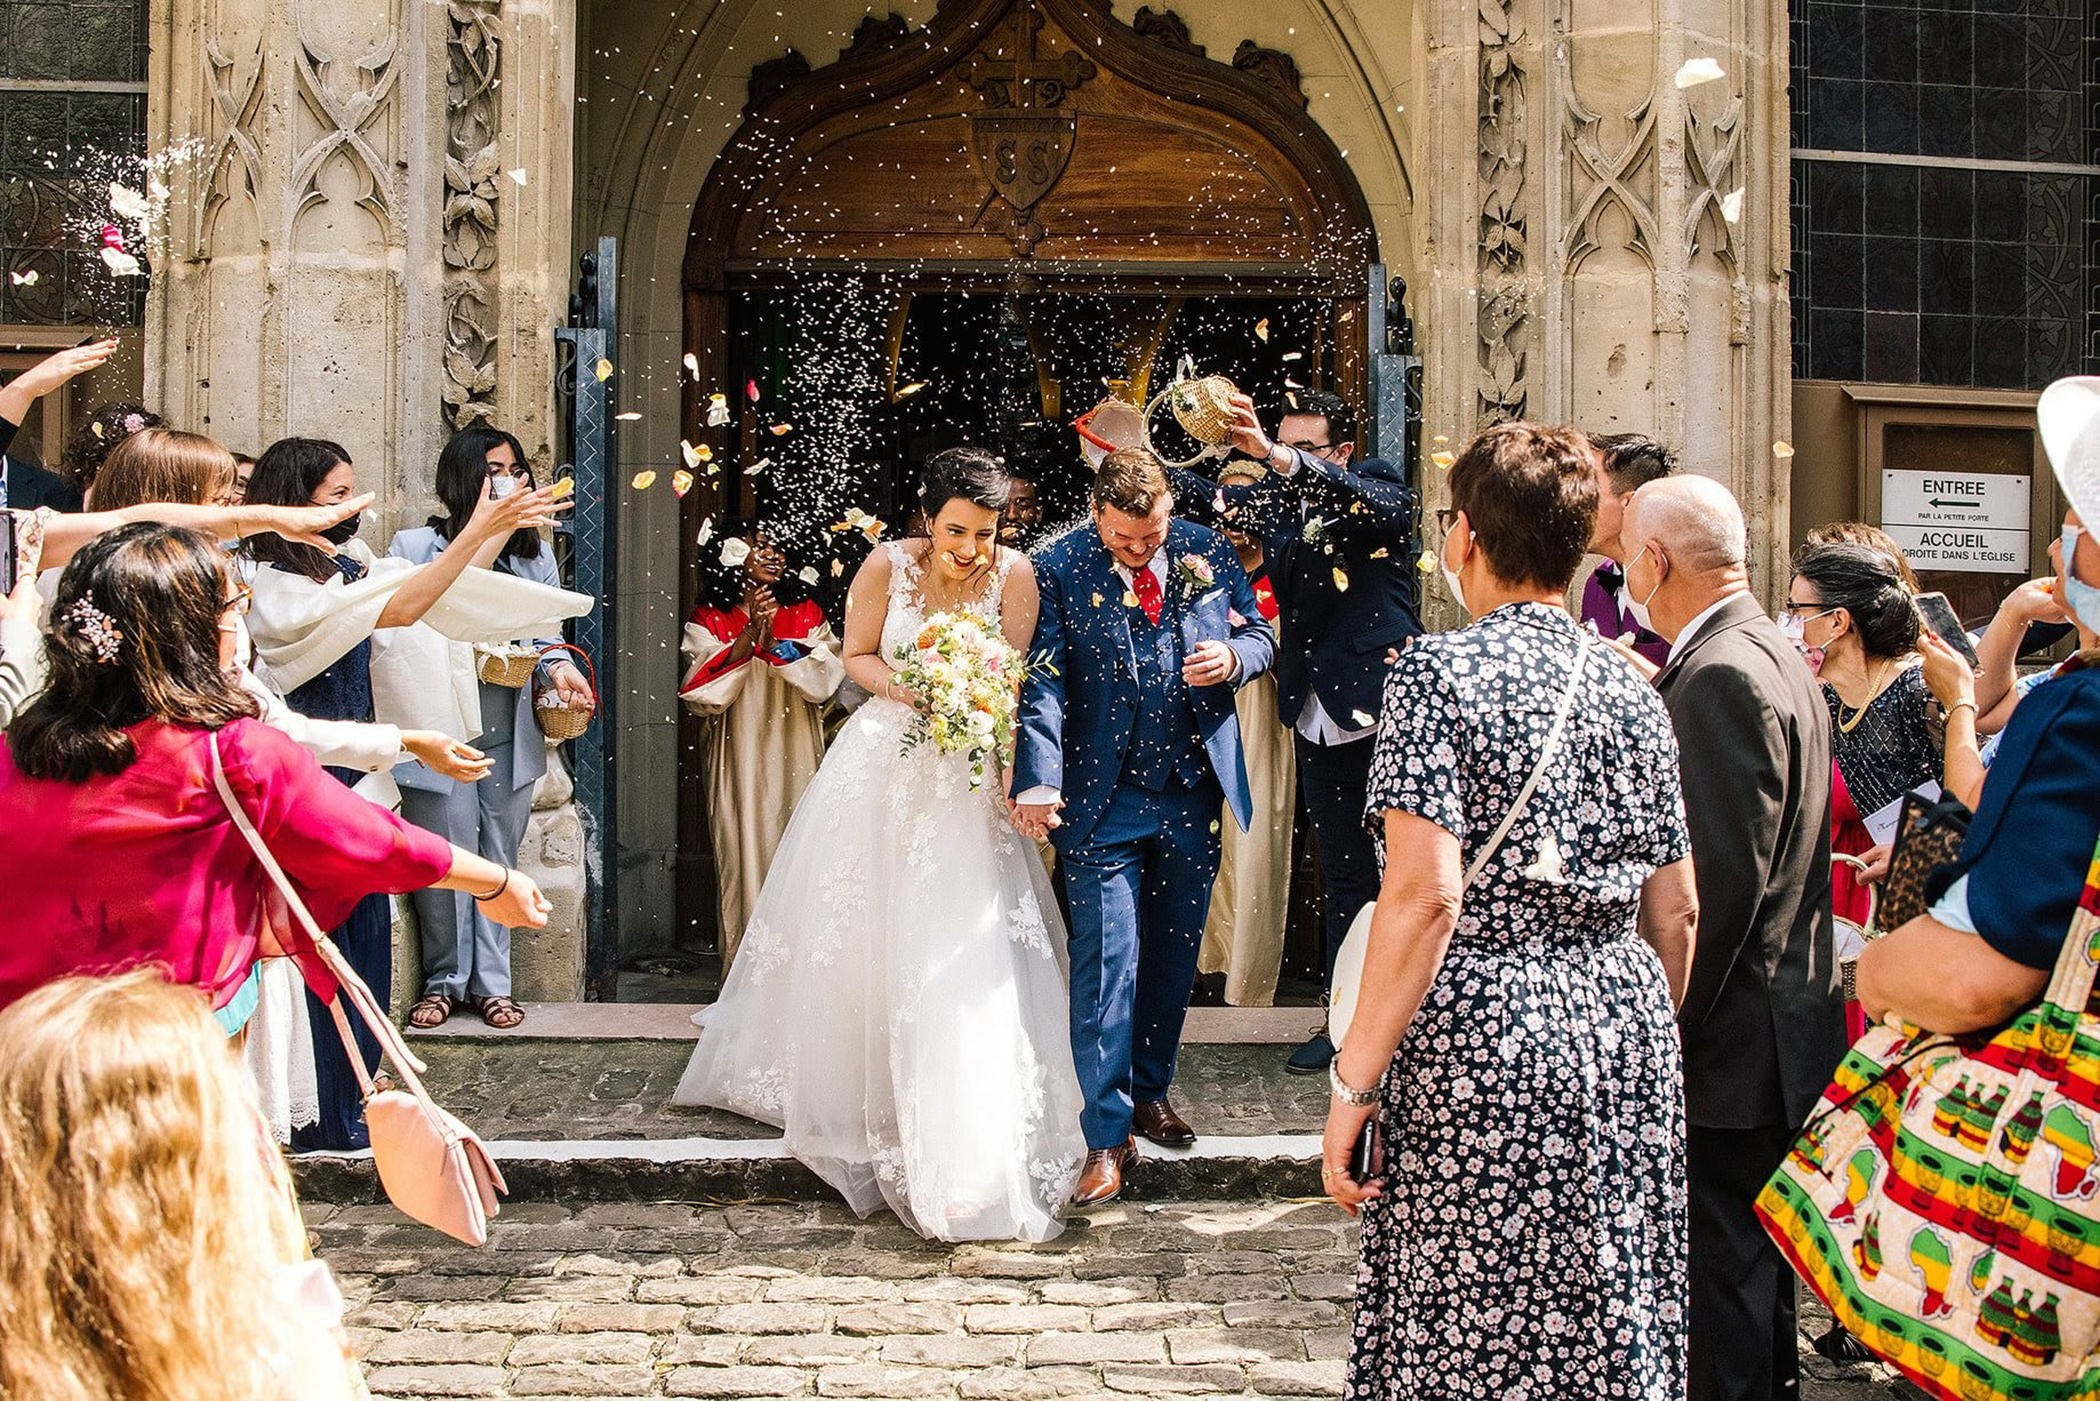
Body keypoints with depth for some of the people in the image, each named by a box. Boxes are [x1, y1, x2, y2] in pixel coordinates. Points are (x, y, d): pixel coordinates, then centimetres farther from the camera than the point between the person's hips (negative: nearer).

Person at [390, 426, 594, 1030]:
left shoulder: (535, 553, 10)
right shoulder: (415, 546, -2)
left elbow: (544, 636, 8)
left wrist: (557, 668, -12)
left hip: (511, 737, 4)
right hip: (439, 735, -4)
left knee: (499, 858, 11)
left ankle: (491, 981, 21)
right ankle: (444, 980, 19)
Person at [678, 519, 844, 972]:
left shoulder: (806, 614, 9)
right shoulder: (709, 619, 4)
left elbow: (825, 680, -4)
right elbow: (702, 693, -9)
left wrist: (773, 641, -15)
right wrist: (750, 636, -17)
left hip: (796, 761, 1)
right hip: (740, 761, -1)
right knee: (743, 860, -3)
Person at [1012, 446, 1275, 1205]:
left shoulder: (1206, 552, 2)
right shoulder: (1057, 570, -9)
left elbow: (1260, 635, 11)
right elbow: (1041, 683, -16)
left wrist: (1233, 656, -14)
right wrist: (1038, 781, -30)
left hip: (1195, 792, 4)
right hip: (1104, 800, -4)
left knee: (1174, 953, 15)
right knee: (1106, 961, -6)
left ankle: (1150, 1091, 33)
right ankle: (1108, 1136, 0)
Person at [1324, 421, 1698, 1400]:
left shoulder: (1438, 671, -9)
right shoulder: (1632, 691, 8)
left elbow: (1426, 895, -18)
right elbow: (1675, 912, 11)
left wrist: (1355, 1080, -14)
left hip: (1480, 1037, -6)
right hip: (1623, 1034, 6)